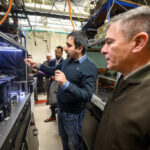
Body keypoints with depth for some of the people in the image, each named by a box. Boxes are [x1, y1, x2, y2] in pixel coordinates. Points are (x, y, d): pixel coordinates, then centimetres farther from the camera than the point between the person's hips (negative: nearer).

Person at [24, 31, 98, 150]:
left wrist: (66, 84, -43)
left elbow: (87, 96, -31)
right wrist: (37, 65, 10)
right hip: (61, 109, 7)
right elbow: (54, 71, 18)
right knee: (64, 139, 29)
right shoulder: (67, 61, 0)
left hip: (73, 114, -6)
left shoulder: (90, 68, -24)